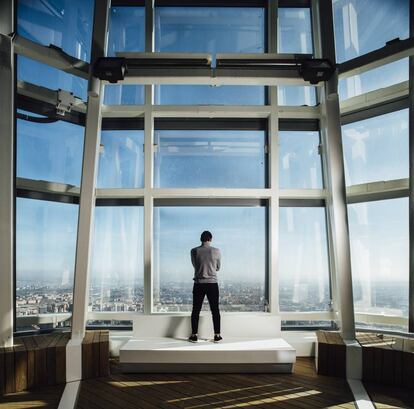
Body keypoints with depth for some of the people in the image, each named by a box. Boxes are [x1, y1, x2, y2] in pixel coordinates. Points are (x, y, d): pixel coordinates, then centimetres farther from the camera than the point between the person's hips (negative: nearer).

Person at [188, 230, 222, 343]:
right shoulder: (216, 251, -5)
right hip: (212, 283, 0)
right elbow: (218, 267, 8)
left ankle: (194, 336, 11)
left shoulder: (194, 251, -4)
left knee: (196, 310, 8)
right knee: (215, 310, 8)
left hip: (198, 284, 0)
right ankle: (217, 336, 11)